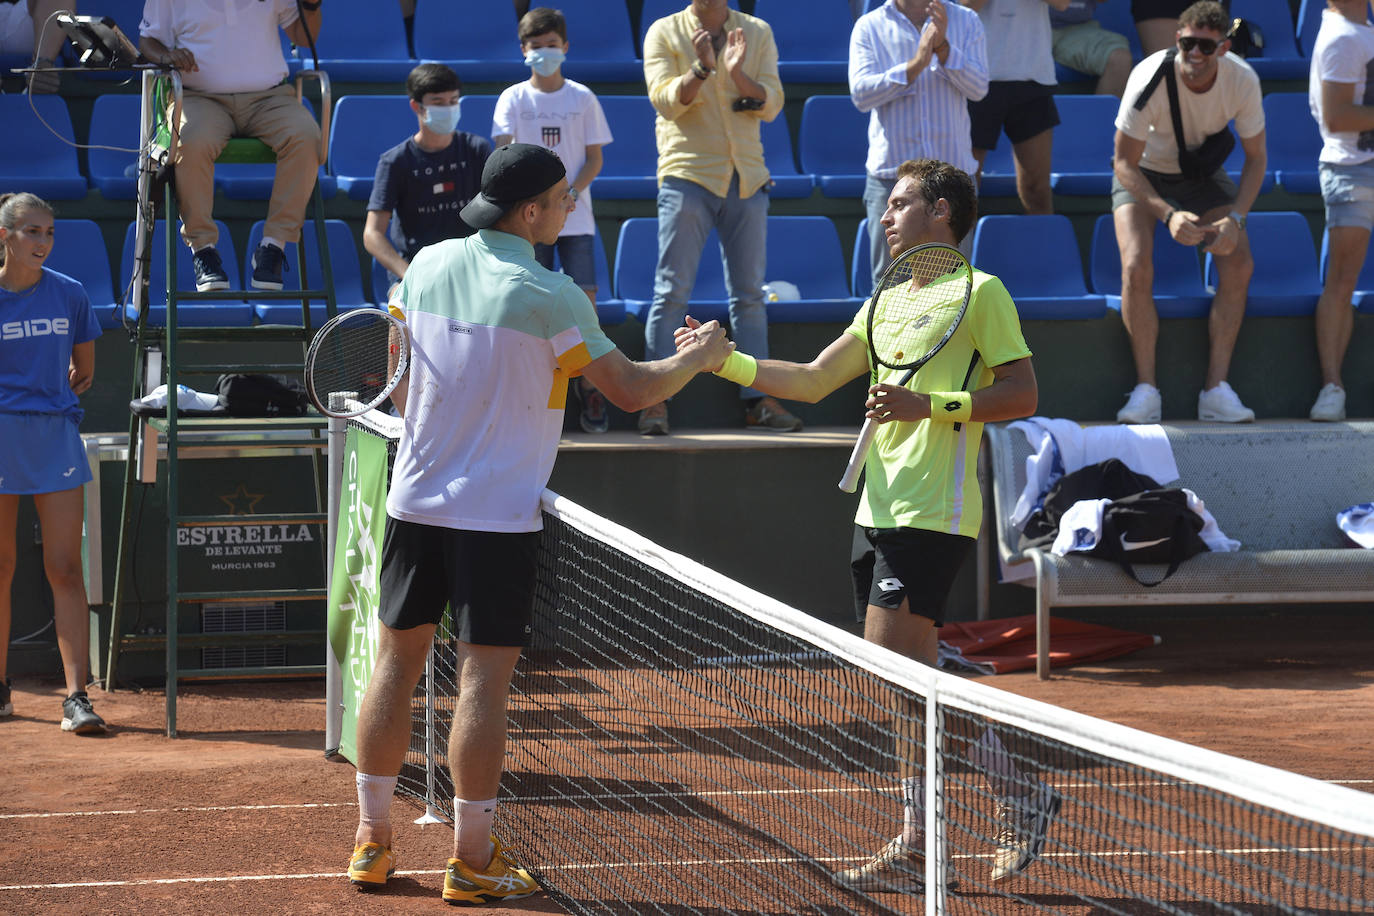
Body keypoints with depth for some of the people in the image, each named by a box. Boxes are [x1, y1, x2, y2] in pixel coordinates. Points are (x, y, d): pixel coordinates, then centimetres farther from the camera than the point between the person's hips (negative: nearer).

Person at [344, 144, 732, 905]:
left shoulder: (427, 266, 4)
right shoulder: (549, 297, -13)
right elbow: (630, 391, -8)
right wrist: (697, 358, 9)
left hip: (414, 500, 6)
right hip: (498, 515, -6)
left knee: (396, 661, 12)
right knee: (484, 678, -2)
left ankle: (371, 842, 18)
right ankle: (472, 862, 1)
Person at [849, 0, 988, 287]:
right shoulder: (869, 27, 4)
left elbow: (978, 88, -6)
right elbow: (861, 93, -10)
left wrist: (942, 48, -21)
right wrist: (914, 66, -21)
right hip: (891, 173, -1)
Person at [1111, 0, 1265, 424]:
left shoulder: (1242, 80, -22)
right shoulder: (1149, 79, -30)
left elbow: (1255, 158, -9)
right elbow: (1123, 163, -23)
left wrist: (1235, 218, -26)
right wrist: (1169, 214, -37)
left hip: (1204, 175, 3)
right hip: (1143, 175, -3)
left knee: (1239, 264, -17)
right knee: (1137, 268, -25)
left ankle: (1217, 388, -13)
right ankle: (1146, 389, -18)